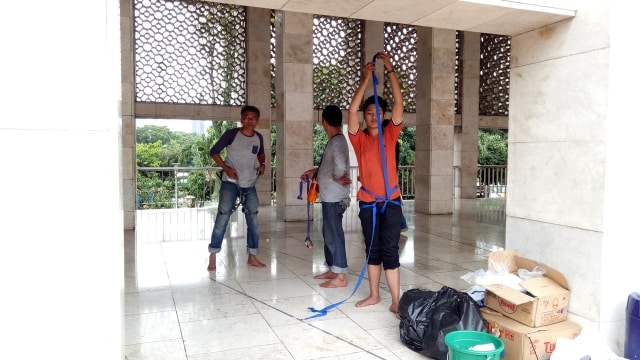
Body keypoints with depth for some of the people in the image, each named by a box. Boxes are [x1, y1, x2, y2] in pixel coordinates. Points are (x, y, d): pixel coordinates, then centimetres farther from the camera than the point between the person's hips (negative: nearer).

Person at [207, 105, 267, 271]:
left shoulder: (258, 137, 3)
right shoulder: (231, 134, -10)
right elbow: (213, 152, -4)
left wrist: (262, 164, 3)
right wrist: (226, 168, -15)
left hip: (250, 185, 5)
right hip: (230, 183, -5)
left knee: (253, 221, 7)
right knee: (222, 218, -7)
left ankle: (252, 257, 19)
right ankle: (212, 257, 4)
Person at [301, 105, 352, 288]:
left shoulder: (338, 141, -16)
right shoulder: (334, 141, 15)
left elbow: (340, 164, -32)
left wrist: (338, 178, -15)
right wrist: (315, 171, 23)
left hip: (334, 197, -10)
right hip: (329, 196, 10)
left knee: (334, 235, -5)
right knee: (329, 233, 16)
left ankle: (340, 276, 2)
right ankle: (332, 270, 27)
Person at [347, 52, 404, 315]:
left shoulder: (390, 135, 3)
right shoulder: (359, 139, 2)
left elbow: (399, 102, -5)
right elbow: (352, 110, -11)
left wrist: (390, 70, -8)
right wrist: (366, 79, -11)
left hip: (391, 201, -1)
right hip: (367, 202, 1)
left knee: (390, 250, -3)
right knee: (373, 250, 12)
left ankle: (396, 301, 3)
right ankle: (374, 295, 24)